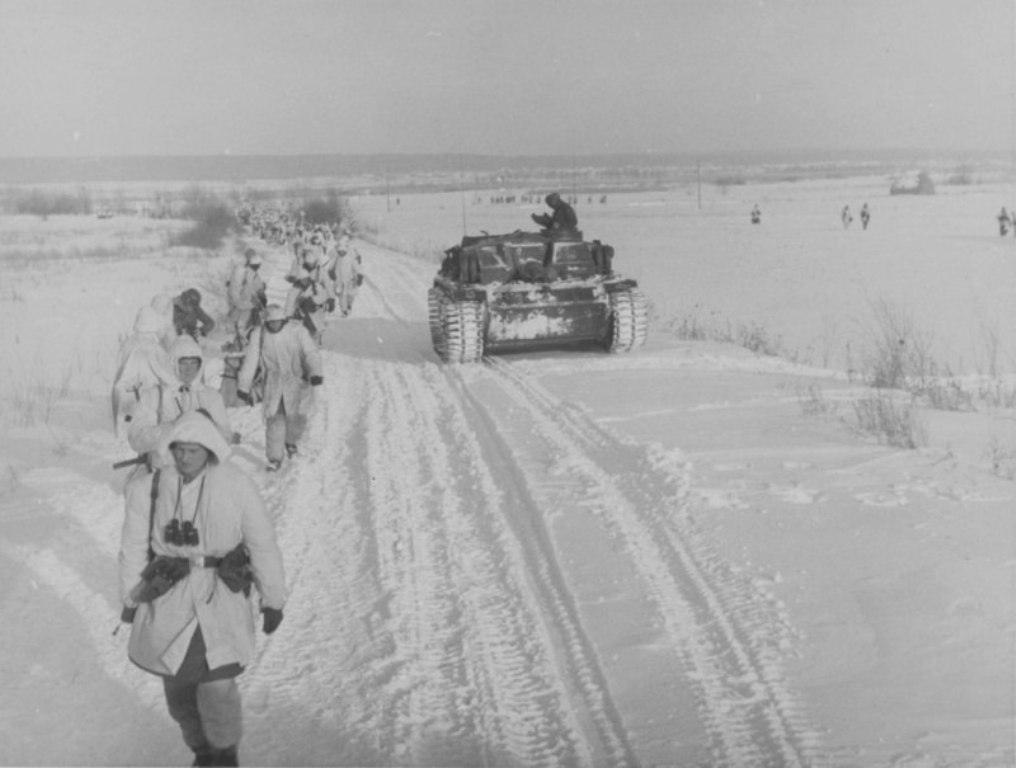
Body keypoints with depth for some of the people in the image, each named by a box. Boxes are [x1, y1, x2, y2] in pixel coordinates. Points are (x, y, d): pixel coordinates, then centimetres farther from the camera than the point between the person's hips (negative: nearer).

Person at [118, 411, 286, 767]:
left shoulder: (237, 486, -12)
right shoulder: (148, 488, -7)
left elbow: (263, 545, -3)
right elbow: (133, 547, 6)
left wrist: (273, 600, 2)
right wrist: (130, 598, 13)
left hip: (221, 600, -2)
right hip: (169, 600, 2)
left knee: (217, 690, -9)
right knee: (178, 690, 10)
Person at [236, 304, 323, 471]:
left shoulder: (297, 331, -8)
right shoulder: (258, 335, -2)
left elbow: (311, 352, -15)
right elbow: (250, 361, 2)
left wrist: (315, 372, -32)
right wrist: (243, 386, 1)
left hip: (294, 378, -1)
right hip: (272, 381, 2)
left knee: (292, 412, -13)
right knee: (273, 417, -3)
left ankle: (291, 441, 20)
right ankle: (275, 458, 9)